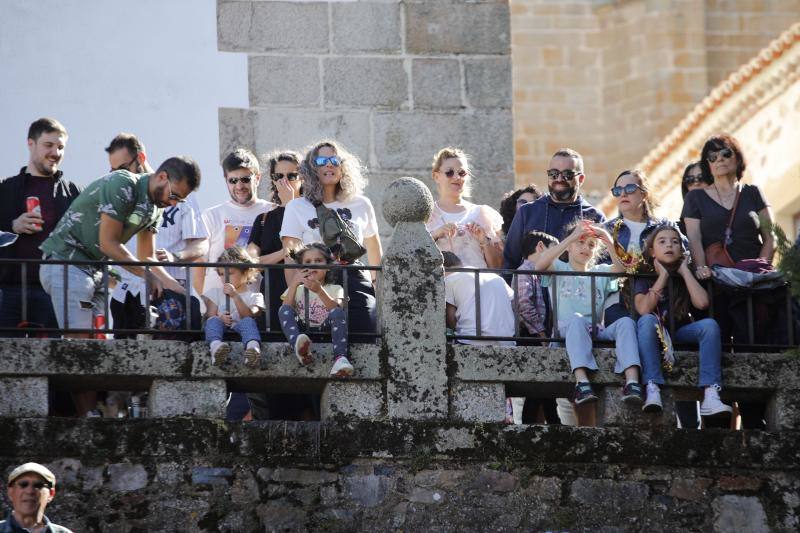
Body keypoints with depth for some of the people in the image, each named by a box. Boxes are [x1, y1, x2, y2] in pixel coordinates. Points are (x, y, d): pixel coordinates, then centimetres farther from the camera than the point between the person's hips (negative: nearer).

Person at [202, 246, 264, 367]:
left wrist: (235, 296, -15)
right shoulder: (215, 292, 22)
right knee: (213, 321, -31)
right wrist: (220, 318, -18)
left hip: (239, 327, -1)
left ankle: (253, 347, -69)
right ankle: (215, 346, -67)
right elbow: (210, 315, 7)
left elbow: (248, 316, -3)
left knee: (247, 321, -34)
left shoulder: (254, 296, 16)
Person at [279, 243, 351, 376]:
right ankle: (299, 346, -51)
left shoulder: (335, 289, 16)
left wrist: (319, 291, -23)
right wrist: (294, 285, -7)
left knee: (337, 313, -29)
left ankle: (340, 358, -49)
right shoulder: (296, 290, 21)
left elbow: (336, 310, -8)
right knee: (285, 310, -23)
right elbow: (286, 312, 2)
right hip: (301, 332, 1)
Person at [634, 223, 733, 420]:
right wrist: (663, 276, -9)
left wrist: (684, 270, -3)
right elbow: (643, 310, -16)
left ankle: (710, 396, -43)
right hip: (654, 333, -2)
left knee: (709, 324, -27)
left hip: (681, 332, 2)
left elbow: (702, 302, -11)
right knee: (647, 320, -35)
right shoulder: (645, 277, 5)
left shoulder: (685, 276, 11)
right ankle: (653, 390, -47)